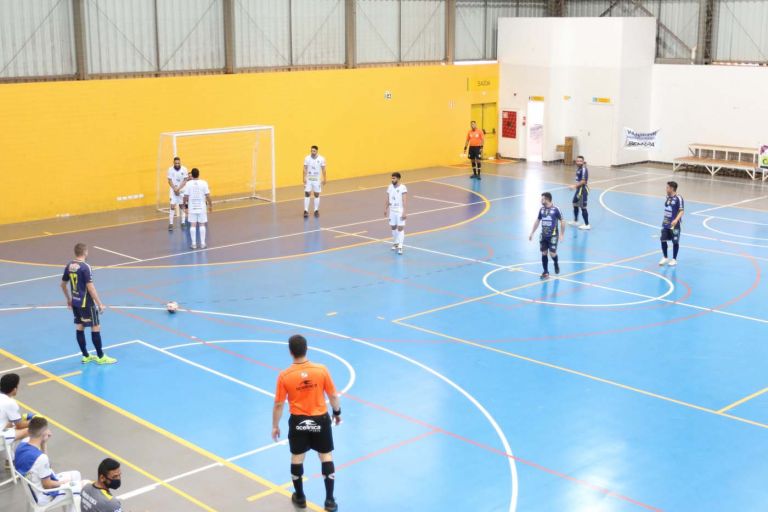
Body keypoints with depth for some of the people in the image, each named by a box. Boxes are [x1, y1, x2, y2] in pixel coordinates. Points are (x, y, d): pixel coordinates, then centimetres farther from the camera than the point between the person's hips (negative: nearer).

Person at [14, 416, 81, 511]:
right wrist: (64, 482, -6)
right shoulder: (40, 458, -35)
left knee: (75, 475, 20)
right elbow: (47, 485, -24)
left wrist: (44, 443, -3)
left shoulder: (21, 446, -9)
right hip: (43, 497, -8)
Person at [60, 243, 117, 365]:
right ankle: (101, 357, 7)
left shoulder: (69, 266, 3)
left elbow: (63, 284, 13)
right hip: (86, 303, -8)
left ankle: (85, 356, 21)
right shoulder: (85, 267, -20)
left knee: (79, 327, 12)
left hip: (75, 302, 8)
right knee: (96, 328, 1)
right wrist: (100, 304, -16)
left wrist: (69, 299, 26)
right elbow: (90, 288, -22)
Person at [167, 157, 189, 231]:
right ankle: (170, 224, -6)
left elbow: (185, 180, -7)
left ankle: (182, 223, 13)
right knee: (172, 206, -7)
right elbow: (170, 181, -5)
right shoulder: (170, 169, -9)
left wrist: (179, 189, -16)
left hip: (182, 190, 1)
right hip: (173, 190, -1)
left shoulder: (184, 169, -8)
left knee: (182, 206, 5)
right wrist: (175, 189, -15)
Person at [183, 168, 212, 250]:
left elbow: (186, 196, -6)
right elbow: (207, 196, -7)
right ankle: (202, 243, 8)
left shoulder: (188, 183, -7)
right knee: (202, 225, 7)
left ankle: (194, 244, 6)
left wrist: (184, 204, 9)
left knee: (193, 225, 5)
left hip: (192, 207, 0)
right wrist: (210, 205, 5)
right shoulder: (204, 183, -8)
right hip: (201, 207, 0)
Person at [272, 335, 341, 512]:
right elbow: (333, 396, -4)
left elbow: (278, 404, -7)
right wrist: (337, 413, 14)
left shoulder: (284, 376, -14)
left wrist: (275, 426, 7)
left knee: (297, 458, 17)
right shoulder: (321, 370, -13)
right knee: (326, 457, 12)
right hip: (320, 419, 0)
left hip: (298, 421, 0)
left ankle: (300, 498, 31)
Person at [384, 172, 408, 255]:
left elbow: (405, 201, -16)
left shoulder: (403, 188, -13)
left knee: (400, 228, -6)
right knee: (393, 227, 14)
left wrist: (404, 212, -21)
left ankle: (400, 247, -6)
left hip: (400, 211, -6)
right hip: (392, 211, 6)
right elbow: (388, 199, 12)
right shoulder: (390, 187, 4)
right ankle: (395, 243, 34)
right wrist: (385, 209, 12)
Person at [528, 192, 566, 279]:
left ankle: (556, 264, 28)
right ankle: (546, 272, 14)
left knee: (552, 253, -6)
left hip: (553, 236, -4)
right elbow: (537, 221, 14)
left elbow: (562, 221, -6)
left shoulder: (555, 209, -13)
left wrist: (562, 234, -9)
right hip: (543, 235, 4)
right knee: (544, 253, 3)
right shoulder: (541, 209, 2)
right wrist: (532, 233, 13)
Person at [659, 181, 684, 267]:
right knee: (663, 240, 6)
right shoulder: (668, 197, 8)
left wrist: (676, 220, -31)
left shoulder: (678, 198, -15)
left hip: (674, 225, -7)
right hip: (666, 224, 7)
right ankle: (665, 258, 22)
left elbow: (681, 211, -18)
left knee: (675, 242, 5)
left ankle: (674, 259, 17)